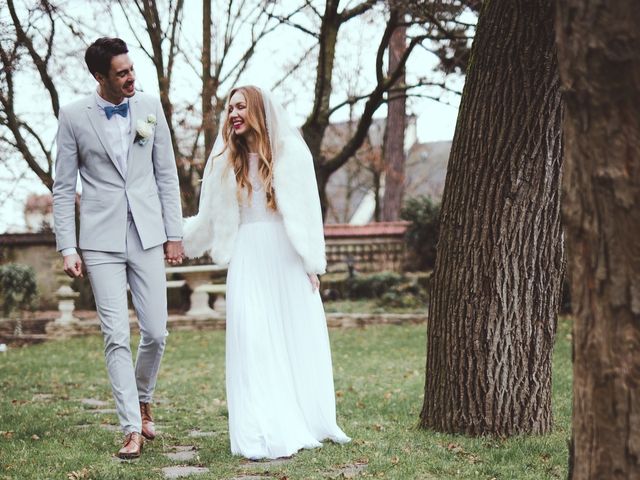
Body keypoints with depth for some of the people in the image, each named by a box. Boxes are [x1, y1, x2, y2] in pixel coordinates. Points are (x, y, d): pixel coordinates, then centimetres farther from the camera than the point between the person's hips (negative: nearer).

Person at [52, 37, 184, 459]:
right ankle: (132, 429, 3)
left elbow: (167, 174, 9)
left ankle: (143, 401, 31)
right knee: (117, 337, -4)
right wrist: (67, 248, -5)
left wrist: (174, 234, 5)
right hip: (101, 241, -2)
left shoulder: (150, 107, 4)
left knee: (156, 333, 4)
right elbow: (64, 188, 1)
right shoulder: (73, 117, -2)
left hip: (147, 236, 2)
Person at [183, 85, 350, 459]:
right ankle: (268, 435, -3)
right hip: (248, 260, 2)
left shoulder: (291, 151, 1)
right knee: (254, 344, -5)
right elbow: (211, 217, 19)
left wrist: (312, 264, -5)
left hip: (286, 258, -2)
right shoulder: (227, 159, 12)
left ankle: (306, 424, 11)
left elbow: (307, 211, -2)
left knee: (298, 341, 1)